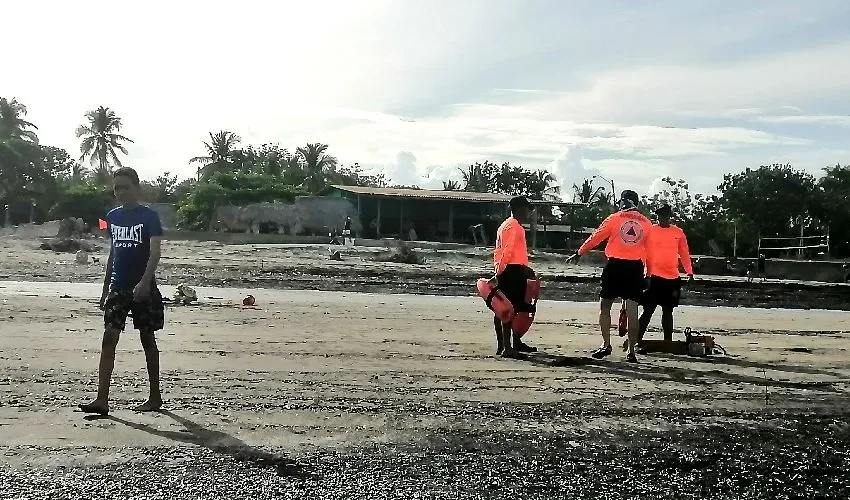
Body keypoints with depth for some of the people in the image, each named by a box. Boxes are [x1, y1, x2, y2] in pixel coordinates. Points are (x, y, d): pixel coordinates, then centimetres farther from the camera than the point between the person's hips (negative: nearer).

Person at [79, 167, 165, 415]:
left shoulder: (149, 216, -8)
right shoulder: (113, 216, 10)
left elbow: (155, 252, -19)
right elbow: (113, 253, 18)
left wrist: (144, 282, -33)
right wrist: (105, 288, 17)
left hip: (143, 288, -5)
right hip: (118, 288, 5)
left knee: (148, 339, 5)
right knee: (109, 338, -6)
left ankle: (155, 396, 17)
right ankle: (102, 399, -8)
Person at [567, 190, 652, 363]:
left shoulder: (615, 218, 1)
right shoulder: (647, 223, 7)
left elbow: (595, 237, 3)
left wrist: (578, 253, 13)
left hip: (615, 265, -2)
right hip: (635, 267, 2)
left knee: (605, 306, 10)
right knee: (632, 309, 0)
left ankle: (606, 345, 8)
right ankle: (631, 350, 0)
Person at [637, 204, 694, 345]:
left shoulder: (678, 232, 8)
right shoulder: (651, 231, -1)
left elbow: (684, 253, 13)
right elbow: (646, 253, -1)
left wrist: (689, 272, 6)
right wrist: (647, 273, -7)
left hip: (673, 278, 3)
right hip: (655, 276, -3)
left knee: (668, 311, 11)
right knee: (649, 310, -4)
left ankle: (668, 342, 17)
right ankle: (637, 340, 0)